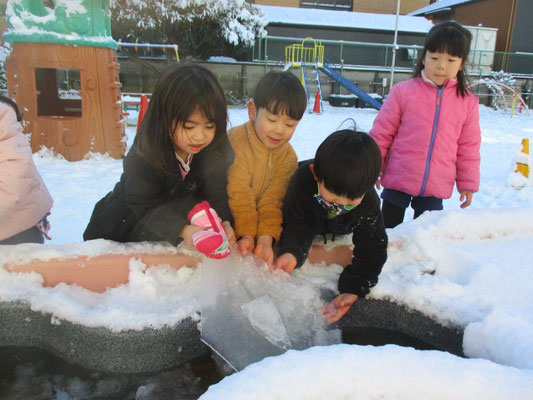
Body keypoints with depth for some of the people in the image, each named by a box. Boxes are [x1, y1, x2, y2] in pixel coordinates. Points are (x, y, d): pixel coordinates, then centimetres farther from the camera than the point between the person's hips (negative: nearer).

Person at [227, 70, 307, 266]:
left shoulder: (288, 156, -5)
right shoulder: (235, 140, -19)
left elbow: (273, 200, -12)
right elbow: (238, 195, -23)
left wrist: (266, 236, -28)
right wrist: (244, 234, -32)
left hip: (262, 220, 4)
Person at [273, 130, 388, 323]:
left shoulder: (369, 202, -40)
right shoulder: (302, 180, -45)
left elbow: (371, 249, -35)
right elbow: (297, 228, -40)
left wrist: (352, 289, -49)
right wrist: (291, 253, -64)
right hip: (309, 221, -1)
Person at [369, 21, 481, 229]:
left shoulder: (468, 102, 2)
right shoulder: (403, 91, -6)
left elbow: (469, 147, 9)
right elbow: (381, 133, -1)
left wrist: (468, 183, 10)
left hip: (436, 188, 2)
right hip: (397, 181, -1)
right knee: (389, 229, 10)